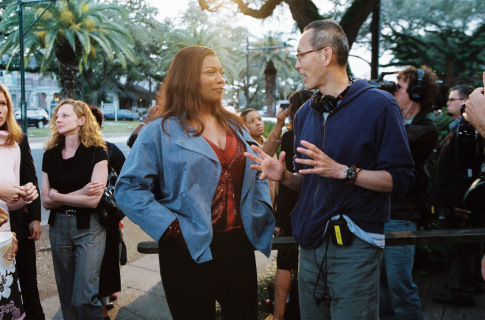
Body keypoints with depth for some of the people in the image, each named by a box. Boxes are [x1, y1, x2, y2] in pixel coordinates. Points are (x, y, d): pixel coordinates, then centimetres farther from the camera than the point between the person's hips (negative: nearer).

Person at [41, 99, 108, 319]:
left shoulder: (96, 152, -8)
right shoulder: (50, 155, 6)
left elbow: (93, 201, -16)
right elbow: (46, 202, 0)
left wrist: (58, 196, -5)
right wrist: (80, 193, -12)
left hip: (89, 227, -5)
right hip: (59, 226, 5)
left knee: (84, 297, -7)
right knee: (66, 294, 13)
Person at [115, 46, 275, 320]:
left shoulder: (236, 127, 11)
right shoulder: (161, 132, -6)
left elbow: (256, 176, 18)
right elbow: (129, 189, -10)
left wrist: (260, 218, 4)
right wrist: (171, 227, -18)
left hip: (240, 246, 5)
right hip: (191, 251, -5)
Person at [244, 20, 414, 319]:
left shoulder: (378, 104, -8)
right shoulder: (305, 113, 12)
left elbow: (400, 178, -13)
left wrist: (343, 171, -23)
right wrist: (284, 176, -1)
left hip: (354, 246, -6)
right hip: (310, 243, 6)